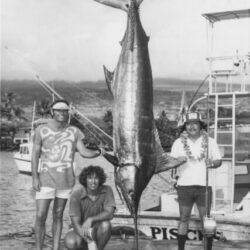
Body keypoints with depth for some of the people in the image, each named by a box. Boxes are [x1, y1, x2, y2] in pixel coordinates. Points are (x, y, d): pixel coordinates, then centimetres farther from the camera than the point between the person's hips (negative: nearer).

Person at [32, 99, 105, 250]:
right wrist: (35, 177, -12)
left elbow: (84, 152, -9)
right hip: (46, 180, -2)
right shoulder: (41, 130, -6)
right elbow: (35, 154, -4)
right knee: (41, 216, -7)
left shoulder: (74, 132, -2)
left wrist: (98, 152, -29)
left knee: (58, 215, 9)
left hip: (66, 180, 2)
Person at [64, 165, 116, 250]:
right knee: (70, 242, -35)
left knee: (105, 224, -35)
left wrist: (90, 220, -44)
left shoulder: (107, 190, -16)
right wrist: (90, 242, -40)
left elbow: (109, 214, -27)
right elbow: (75, 224, -25)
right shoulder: (76, 195, -20)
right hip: (81, 232, 0)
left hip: (99, 233, 1)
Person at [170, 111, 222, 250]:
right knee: (184, 218, 6)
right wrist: (178, 161, -17)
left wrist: (212, 163, -16)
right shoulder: (178, 142, 3)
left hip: (204, 186, 0)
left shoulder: (210, 141, 3)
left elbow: (219, 161, 5)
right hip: (184, 186, 0)